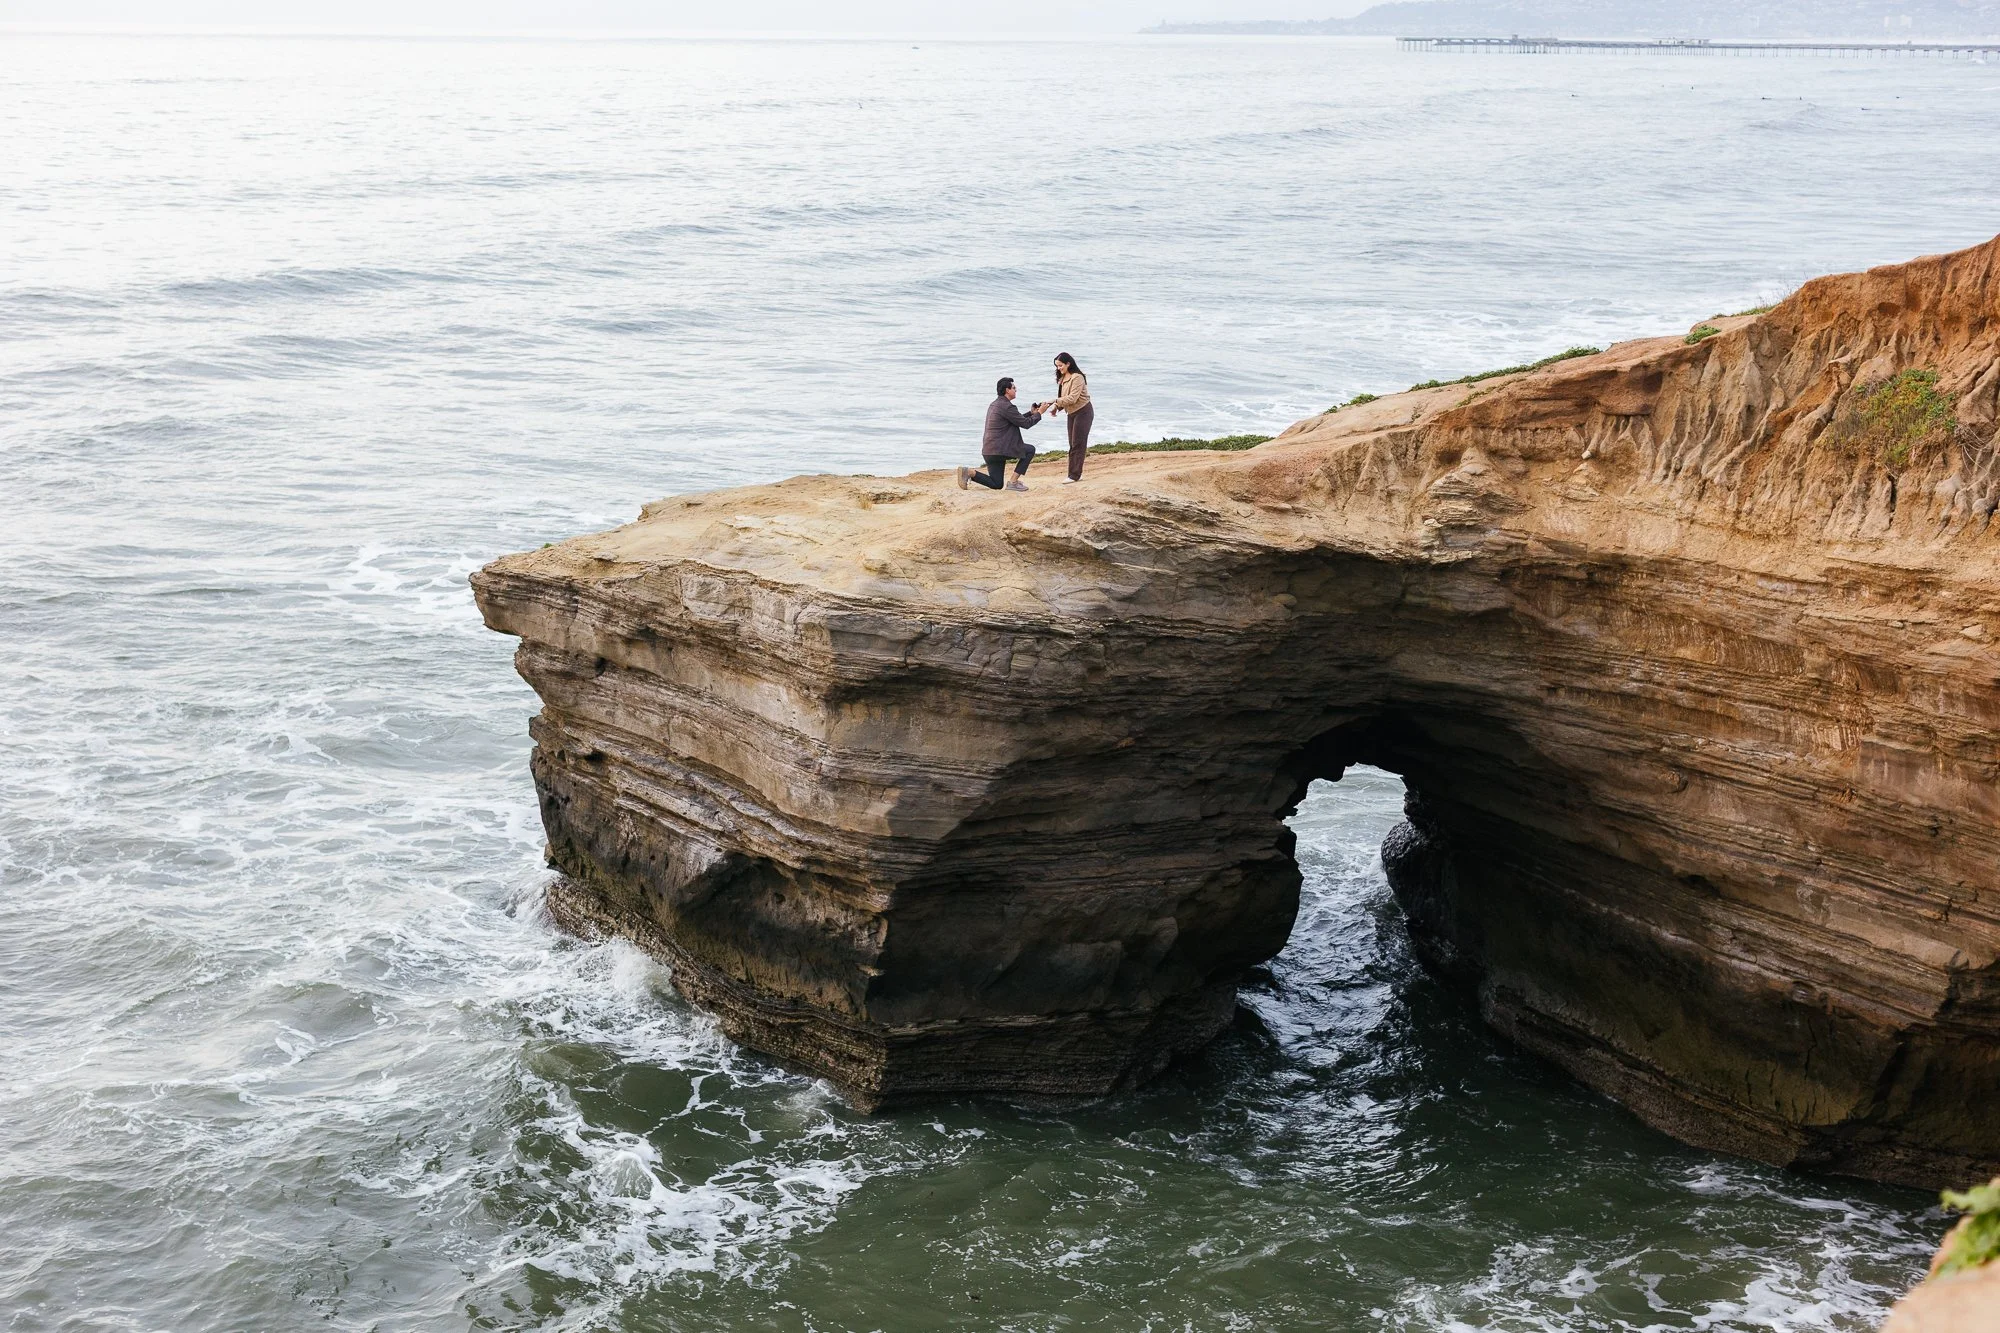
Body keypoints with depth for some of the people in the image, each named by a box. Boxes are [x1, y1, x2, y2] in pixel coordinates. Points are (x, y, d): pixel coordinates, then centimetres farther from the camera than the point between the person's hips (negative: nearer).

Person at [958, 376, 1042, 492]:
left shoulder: (994, 404, 17)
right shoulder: (1006, 406, -14)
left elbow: (1017, 419, 26)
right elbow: (1025, 424, -11)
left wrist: (1031, 412, 22)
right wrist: (1039, 413, 3)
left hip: (988, 450, 9)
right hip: (999, 450, -9)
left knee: (996, 485, 17)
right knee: (1030, 450, 3)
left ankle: (969, 472, -1)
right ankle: (1013, 482, -1)